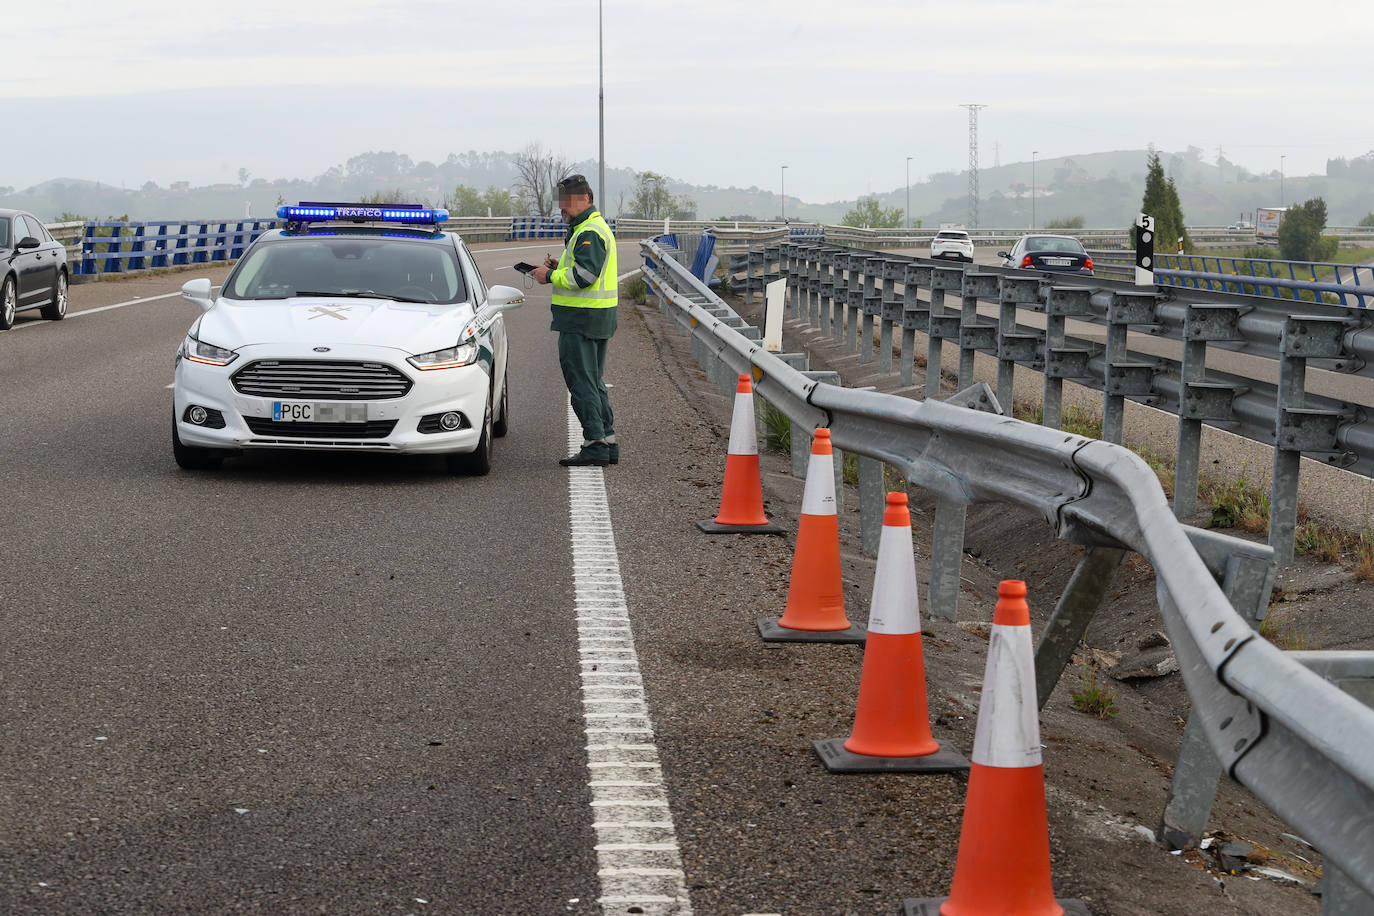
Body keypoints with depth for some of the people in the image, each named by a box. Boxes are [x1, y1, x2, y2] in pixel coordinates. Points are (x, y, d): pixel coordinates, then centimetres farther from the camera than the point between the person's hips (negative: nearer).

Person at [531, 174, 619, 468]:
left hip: (582, 319, -11)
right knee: (593, 381, 15)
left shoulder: (589, 233, -16)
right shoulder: (595, 228, 19)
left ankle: (595, 445, -7)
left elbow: (583, 276, -24)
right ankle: (608, 443, 17)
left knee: (581, 381, -7)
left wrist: (549, 276, -13)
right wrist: (558, 267, 10)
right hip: (596, 317, 11)